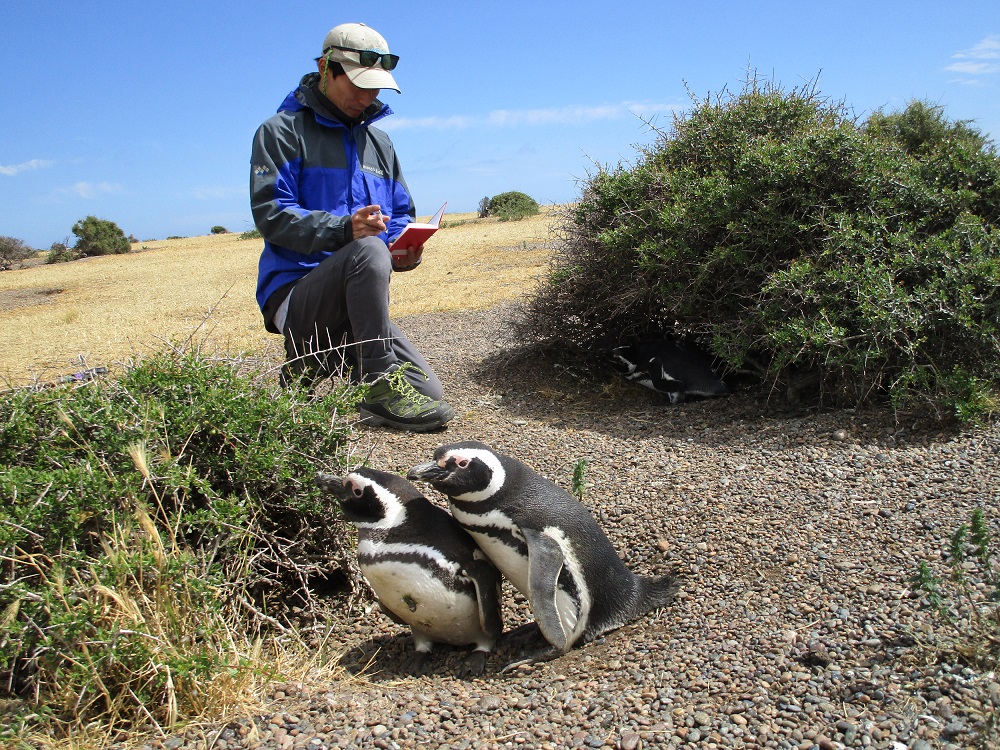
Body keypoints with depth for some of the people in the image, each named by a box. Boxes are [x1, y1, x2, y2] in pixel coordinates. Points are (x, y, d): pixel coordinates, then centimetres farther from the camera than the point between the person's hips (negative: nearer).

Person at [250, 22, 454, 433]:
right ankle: (381, 386, -27)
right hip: (294, 294, -6)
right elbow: (271, 215, -14)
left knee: (429, 394, -6)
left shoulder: (378, 140, 18)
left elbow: (401, 215, 16)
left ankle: (318, 367, 15)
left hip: (355, 306, 7)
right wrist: (343, 229, -32)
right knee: (368, 251, -37)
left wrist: (404, 248, -9)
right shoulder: (281, 131, -2)